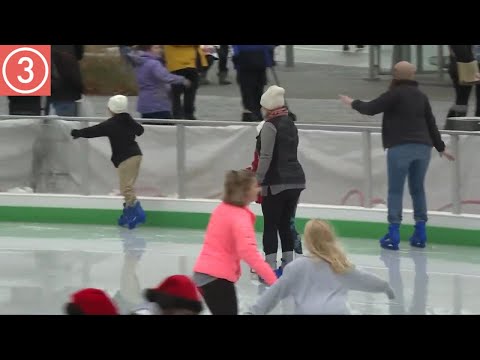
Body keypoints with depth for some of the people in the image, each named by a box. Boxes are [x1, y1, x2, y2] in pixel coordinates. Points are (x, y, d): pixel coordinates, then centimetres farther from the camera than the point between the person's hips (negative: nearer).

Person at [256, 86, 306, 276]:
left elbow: (266, 157, -17)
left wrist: (258, 181, -13)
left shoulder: (270, 126, -11)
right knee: (286, 224, 15)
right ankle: (288, 265, 16)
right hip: (296, 180, 7)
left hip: (275, 183, -7)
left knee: (270, 226, -1)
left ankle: (270, 267, -2)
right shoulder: (290, 124, 13)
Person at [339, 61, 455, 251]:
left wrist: (353, 103, 12)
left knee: (395, 190, -2)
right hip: (422, 147, 6)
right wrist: (440, 148, 30)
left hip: (400, 148, -6)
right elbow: (431, 123, 21)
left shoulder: (395, 94, -6)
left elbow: (370, 108, -6)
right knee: (418, 189, 14)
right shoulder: (421, 96, 15)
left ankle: (394, 234, -9)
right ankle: (420, 233, 12)